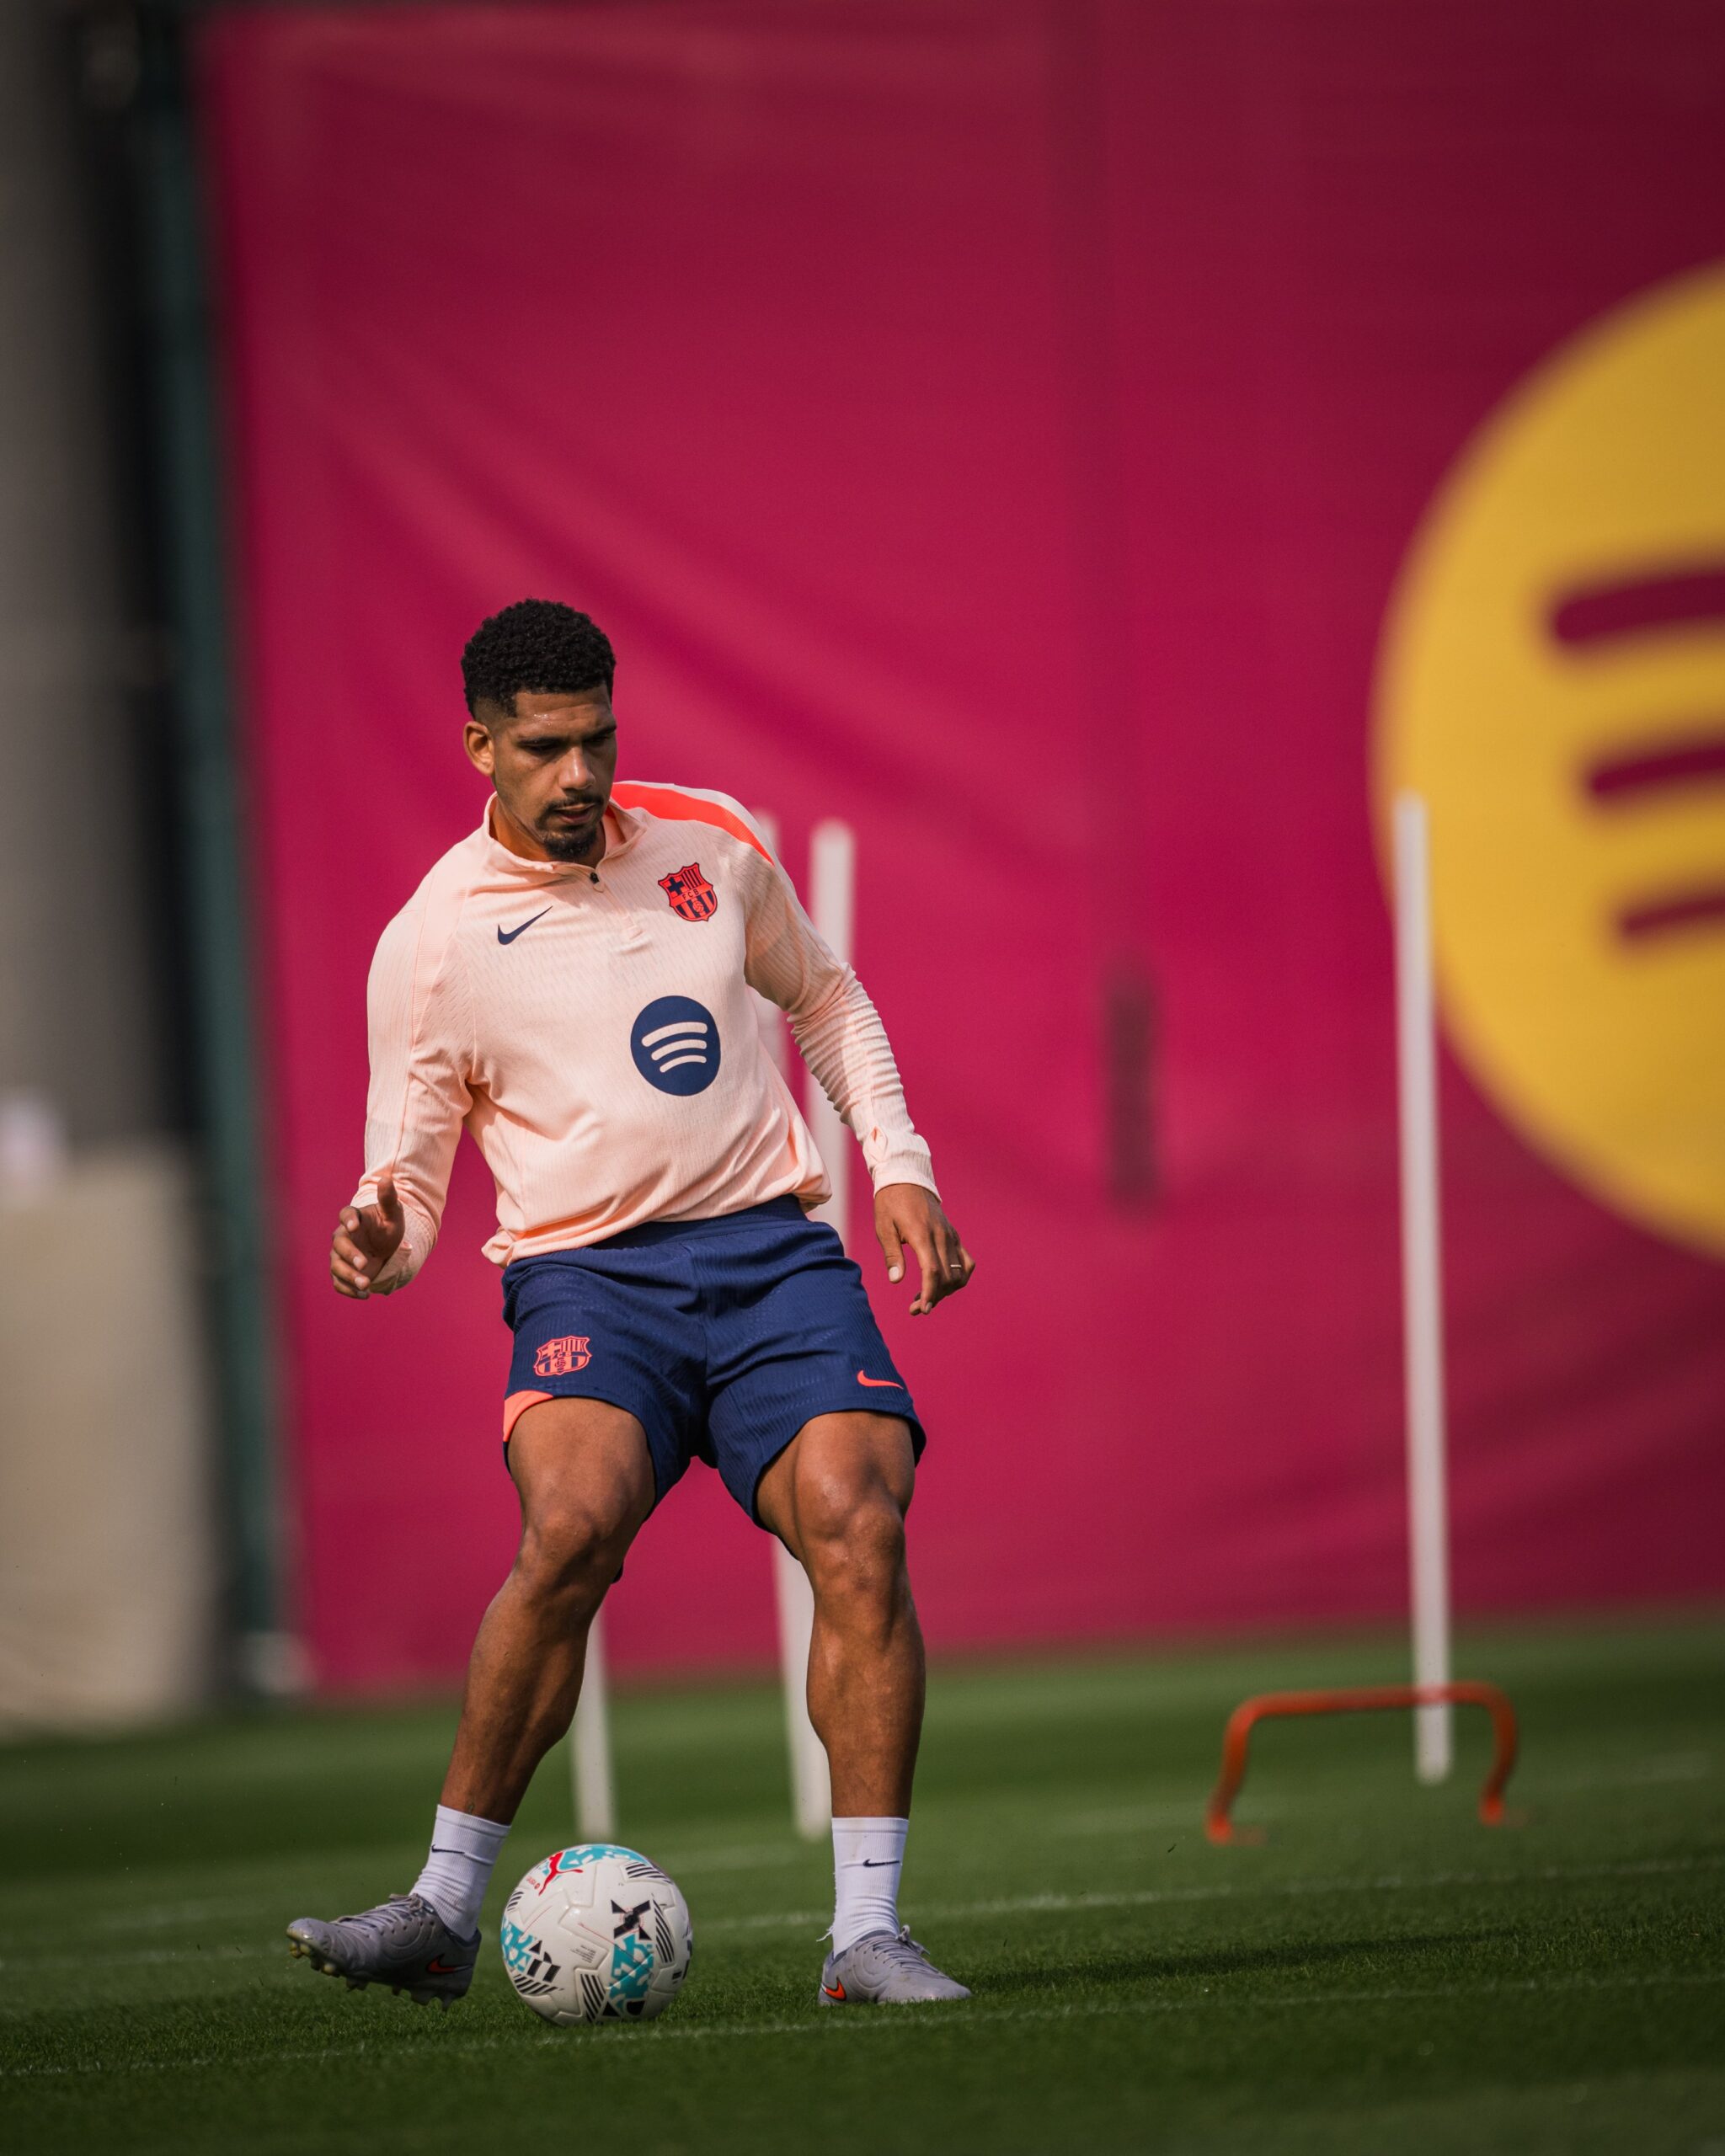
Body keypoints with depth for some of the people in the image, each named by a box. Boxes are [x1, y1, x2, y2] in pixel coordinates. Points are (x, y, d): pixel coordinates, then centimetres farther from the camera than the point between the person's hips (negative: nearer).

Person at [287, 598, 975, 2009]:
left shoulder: (712, 843, 10)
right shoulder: (431, 940, 2)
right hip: (588, 1272, -3)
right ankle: (445, 1910, -19)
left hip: (774, 1253, 3)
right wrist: (384, 1245, -16)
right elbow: (409, 1159, 7)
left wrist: (899, 1168, 16)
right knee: (571, 1527, -30)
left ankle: (866, 1932, -17)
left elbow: (826, 999, 26)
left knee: (859, 1531, -20)